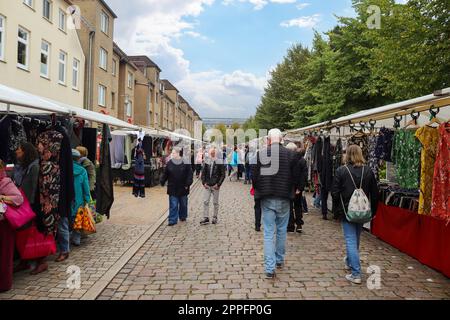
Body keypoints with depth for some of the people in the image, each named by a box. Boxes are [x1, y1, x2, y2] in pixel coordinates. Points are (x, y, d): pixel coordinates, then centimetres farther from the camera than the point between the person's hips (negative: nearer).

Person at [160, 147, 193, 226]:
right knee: (173, 205, -1)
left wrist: (188, 184, -12)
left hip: (183, 188, -1)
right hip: (172, 188, 1)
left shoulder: (185, 163, -6)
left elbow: (190, 174, -6)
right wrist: (162, 182, 2)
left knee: (183, 204, 14)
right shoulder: (170, 163, 2)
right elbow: (165, 174, 9)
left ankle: (183, 217, 33)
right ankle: (173, 220, 4)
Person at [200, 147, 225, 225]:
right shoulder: (206, 163, 5)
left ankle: (215, 217, 19)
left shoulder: (220, 163, -4)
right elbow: (203, 173, 10)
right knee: (205, 201, -2)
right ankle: (206, 218, 3)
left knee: (215, 202, 7)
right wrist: (204, 182, -2)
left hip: (215, 186, -2)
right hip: (207, 186, 3)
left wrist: (218, 184, -12)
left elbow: (223, 175, -4)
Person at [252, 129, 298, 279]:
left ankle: (270, 268, 1)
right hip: (284, 199, 1)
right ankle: (279, 260, 33)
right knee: (282, 230, 18)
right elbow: (294, 176, 1)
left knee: (269, 233, 3)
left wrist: (259, 191, 15)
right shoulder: (289, 154, -5)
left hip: (266, 199, -1)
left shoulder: (261, 153, -7)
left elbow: (254, 176, -2)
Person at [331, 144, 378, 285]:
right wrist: (373, 211, 14)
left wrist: (338, 207, 8)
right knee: (356, 238, 22)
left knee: (351, 240, 1)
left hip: (347, 210, -4)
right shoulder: (368, 171, -1)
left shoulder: (341, 171, -11)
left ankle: (356, 274, -3)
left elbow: (335, 192, -9)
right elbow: (374, 194, 3)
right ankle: (350, 262, 43)